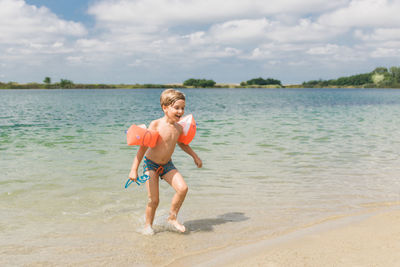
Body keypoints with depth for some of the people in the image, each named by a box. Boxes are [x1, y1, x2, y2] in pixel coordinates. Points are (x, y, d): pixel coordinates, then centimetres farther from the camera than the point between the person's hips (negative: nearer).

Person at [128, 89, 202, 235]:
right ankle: (148, 225, 19)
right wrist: (134, 169, -20)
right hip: (151, 164, -4)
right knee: (153, 200, -7)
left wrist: (195, 156, 21)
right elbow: (143, 147, -18)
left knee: (182, 188, -15)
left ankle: (172, 217, 6)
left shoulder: (179, 128, -4)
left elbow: (181, 143, 19)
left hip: (167, 165, 5)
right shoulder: (156, 125, -21)